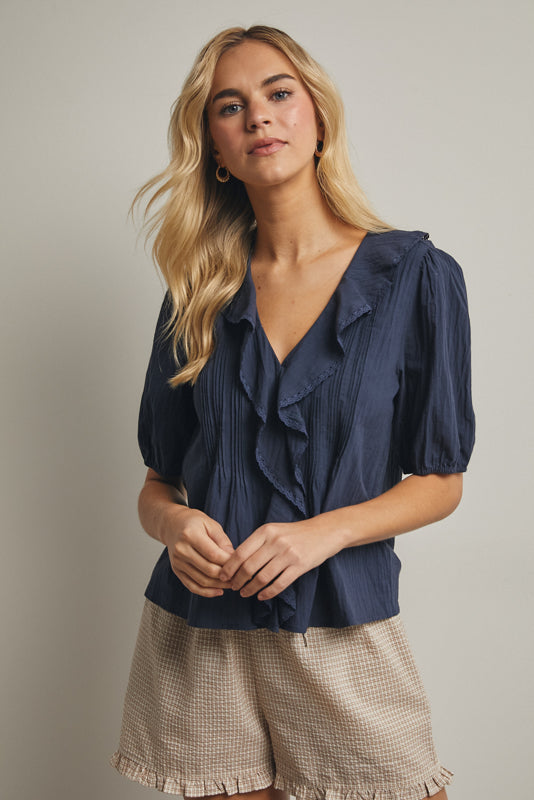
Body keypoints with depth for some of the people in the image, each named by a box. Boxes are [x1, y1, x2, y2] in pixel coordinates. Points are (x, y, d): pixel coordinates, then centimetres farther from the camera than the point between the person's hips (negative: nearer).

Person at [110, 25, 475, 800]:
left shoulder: (417, 276, -3)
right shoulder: (200, 293, 5)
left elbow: (439, 480, 0)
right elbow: (158, 481, 9)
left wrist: (323, 532, -16)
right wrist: (172, 522, -13)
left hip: (343, 632, -2)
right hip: (196, 635, 2)